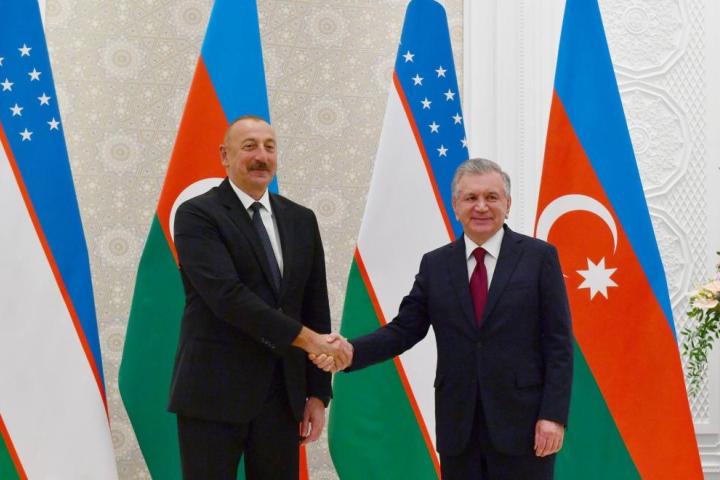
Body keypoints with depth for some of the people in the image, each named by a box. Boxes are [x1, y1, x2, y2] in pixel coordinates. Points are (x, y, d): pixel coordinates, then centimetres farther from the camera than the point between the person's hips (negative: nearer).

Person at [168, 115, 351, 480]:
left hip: (283, 393, 5)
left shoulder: (301, 220, 12)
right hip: (214, 391, -5)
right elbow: (226, 294, -18)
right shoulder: (197, 215, -5)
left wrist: (318, 392, 7)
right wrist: (306, 339, -18)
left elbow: (315, 307, 12)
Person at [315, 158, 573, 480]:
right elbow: (405, 329, 4)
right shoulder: (435, 264, 9)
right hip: (458, 425, 3)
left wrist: (554, 415, -11)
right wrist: (351, 352, -13)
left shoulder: (539, 256, 0)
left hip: (523, 421, -3)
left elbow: (558, 342, -3)